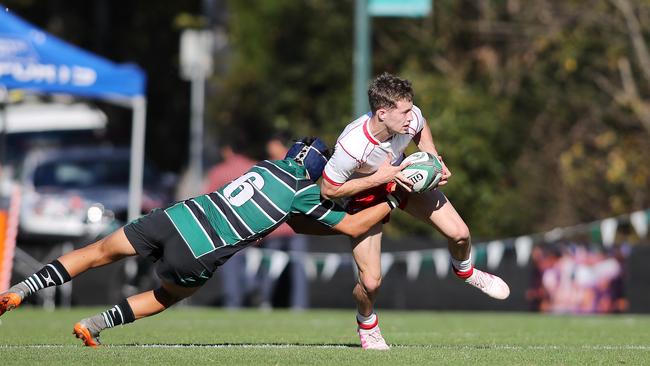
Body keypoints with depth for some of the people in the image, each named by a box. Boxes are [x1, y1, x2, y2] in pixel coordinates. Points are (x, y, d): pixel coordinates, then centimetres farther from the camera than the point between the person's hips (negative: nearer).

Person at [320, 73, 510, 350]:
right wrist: (378, 179, -33)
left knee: (459, 233, -5)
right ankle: (366, 325, 26)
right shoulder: (352, 146, -42)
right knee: (370, 282, -11)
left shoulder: (411, 117, -27)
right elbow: (328, 191, -29)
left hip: (401, 176, 4)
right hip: (364, 195, -4)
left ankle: (464, 271, 33)